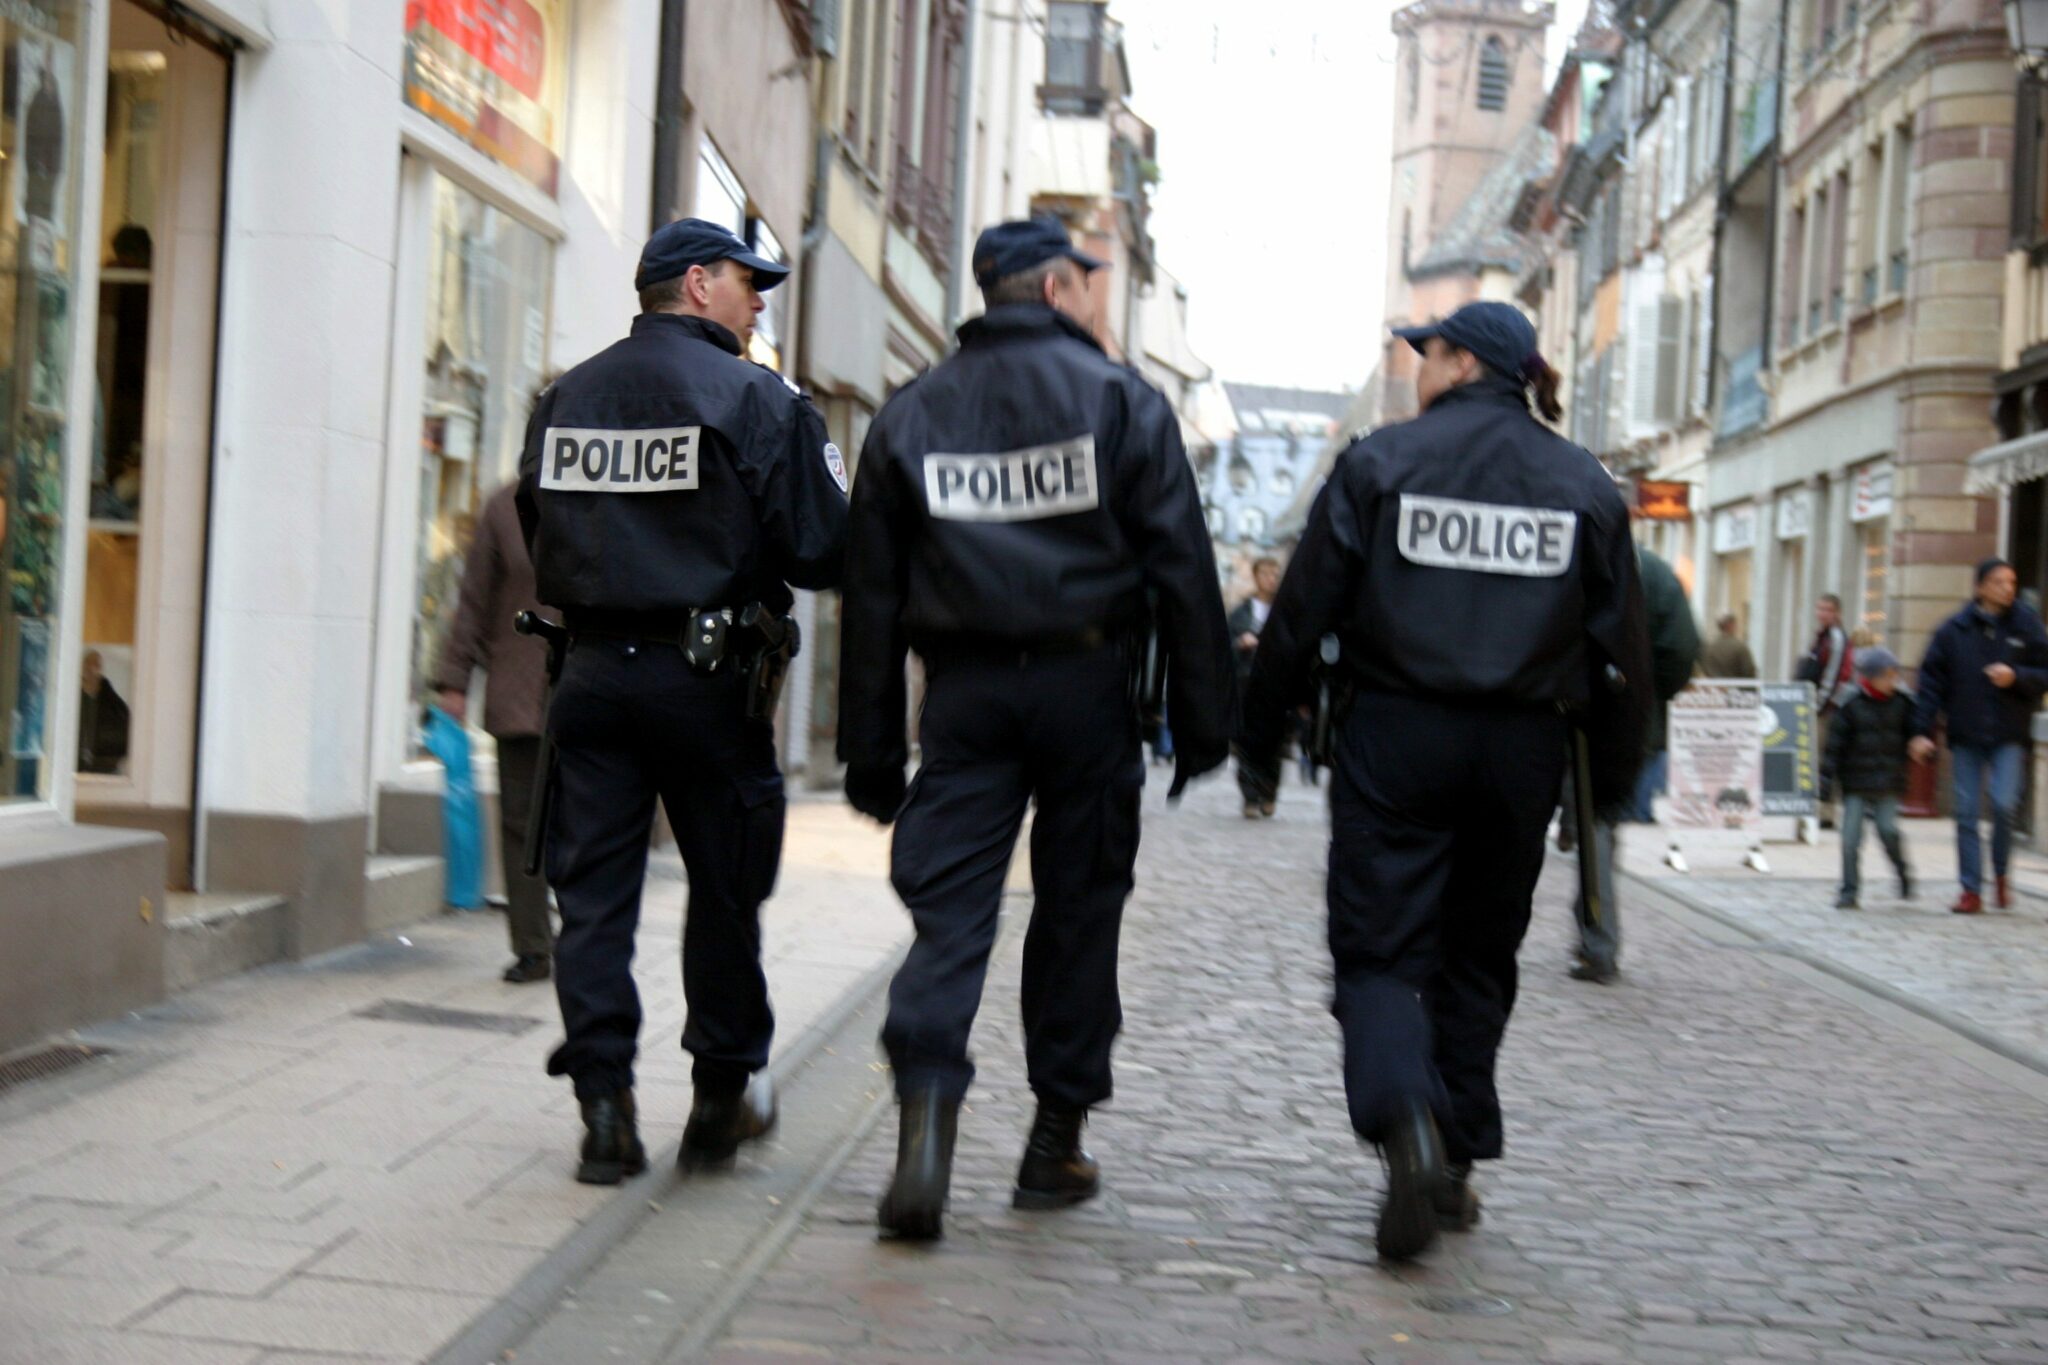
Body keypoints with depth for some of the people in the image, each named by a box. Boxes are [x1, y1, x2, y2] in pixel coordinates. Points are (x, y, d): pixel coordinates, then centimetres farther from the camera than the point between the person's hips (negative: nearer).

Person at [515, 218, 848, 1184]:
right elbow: (818, 551, -10)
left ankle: (604, 1105, 5)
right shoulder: (754, 398, -8)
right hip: (707, 675, -4)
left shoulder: (567, 397, 8)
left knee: (593, 893, 7)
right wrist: (838, 483, 9)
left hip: (591, 670, 4)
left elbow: (538, 534, 17)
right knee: (724, 890, 10)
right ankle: (722, 1095, 21)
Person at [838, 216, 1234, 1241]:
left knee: (948, 906, 0)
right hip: (1085, 682, -1)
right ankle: (1056, 1138, 17)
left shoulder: (909, 414, 10)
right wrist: (1202, 717, 1)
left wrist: (871, 751, 11)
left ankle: (926, 1110, -20)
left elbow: (871, 591, 8)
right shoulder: (1120, 399, 2)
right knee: (1078, 908, 9)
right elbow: (1182, 567, -3)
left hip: (964, 692, 2)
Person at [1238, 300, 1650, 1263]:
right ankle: (1456, 1165, 21)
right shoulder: (1584, 485, 6)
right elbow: (1624, 645, 8)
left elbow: (1302, 611, -2)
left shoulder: (1378, 462, -2)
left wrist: (1262, 732, 8)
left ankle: (1407, 1123, -25)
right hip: (1522, 750, 3)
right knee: (1478, 957, 17)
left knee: (1378, 948, 1)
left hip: (1396, 739, -3)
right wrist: (1612, 778, 15)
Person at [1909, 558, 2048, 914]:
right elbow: (1931, 681, 1)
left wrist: (2016, 677, -15)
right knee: (1966, 813, 2)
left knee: (2004, 804, -13)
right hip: (1965, 737, 1)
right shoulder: (1953, 630, 1)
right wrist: (1923, 731, -4)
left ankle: (2001, 874, 12)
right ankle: (1971, 890, 10)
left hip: (2009, 737, -1)